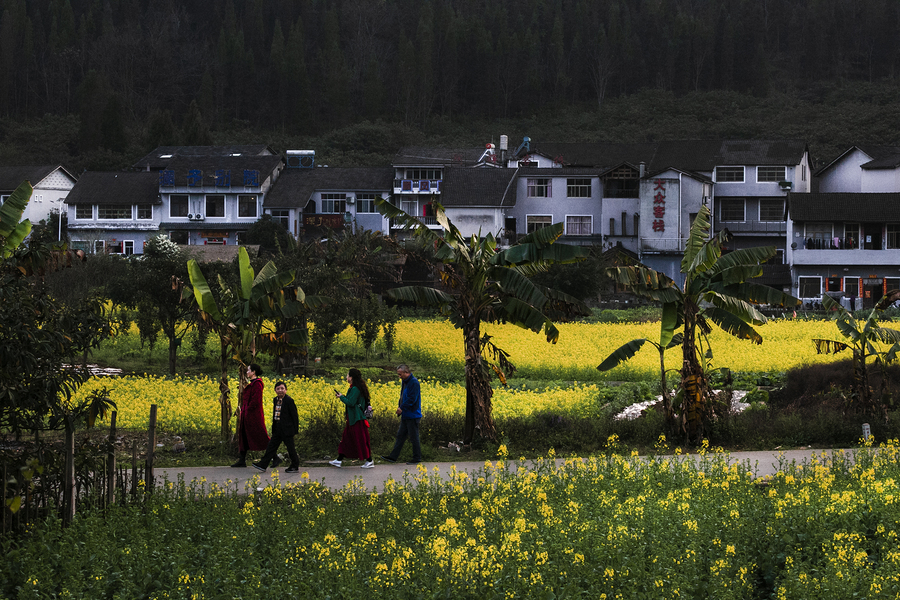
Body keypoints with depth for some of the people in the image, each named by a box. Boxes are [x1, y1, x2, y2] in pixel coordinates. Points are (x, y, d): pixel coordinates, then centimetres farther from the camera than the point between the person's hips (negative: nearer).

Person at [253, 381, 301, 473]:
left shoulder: (289, 400, -12)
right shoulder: (275, 400, 10)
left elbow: (294, 415, -10)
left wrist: (296, 429, -10)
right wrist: (274, 428, 17)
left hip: (287, 429, -7)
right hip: (278, 429, 7)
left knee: (290, 447, 1)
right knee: (272, 445, 8)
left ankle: (295, 466, 12)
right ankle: (263, 465, 10)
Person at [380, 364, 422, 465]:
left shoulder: (414, 383, -17)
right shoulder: (404, 382, 13)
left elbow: (412, 399, -23)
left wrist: (402, 408, -20)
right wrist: (400, 407, 5)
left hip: (413, 416, -10)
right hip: (406, 415, 10)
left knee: (414, 437, -1)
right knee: (400, 435, 11)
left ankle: (417, 458, 8)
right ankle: (393, 456, 13)